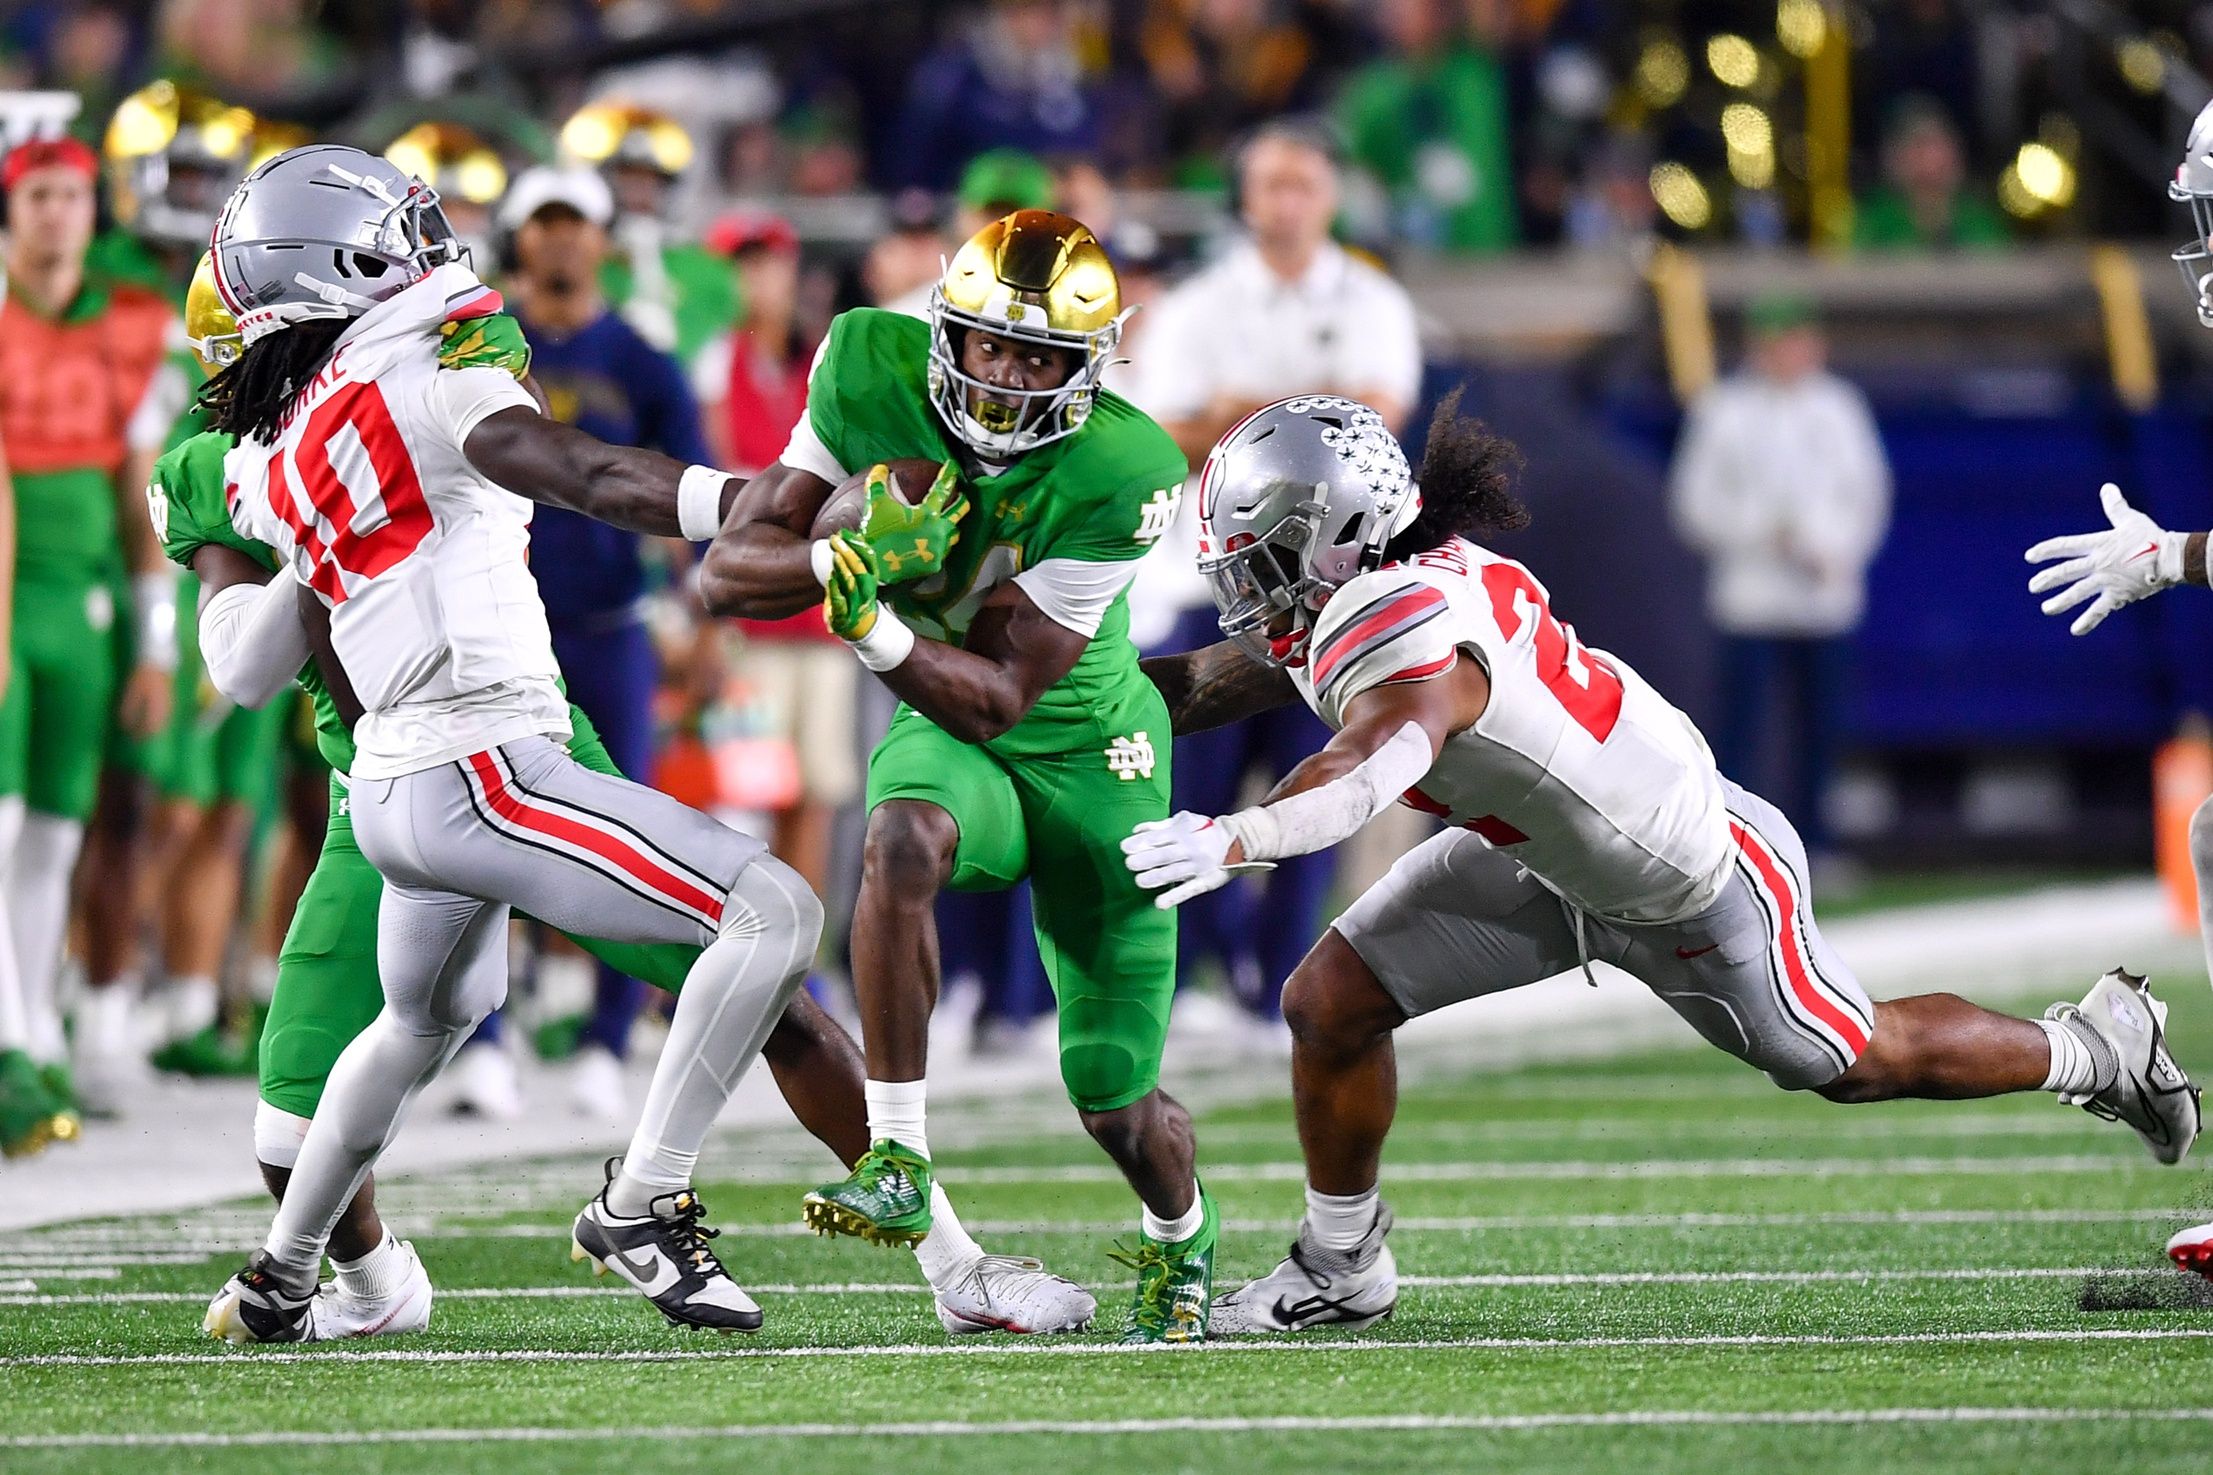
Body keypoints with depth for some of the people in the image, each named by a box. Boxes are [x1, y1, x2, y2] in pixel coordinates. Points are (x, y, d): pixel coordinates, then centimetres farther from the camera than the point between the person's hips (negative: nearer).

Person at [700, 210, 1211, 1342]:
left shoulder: (1119, 475, -26)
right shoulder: (872, 373, -18)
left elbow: (996, 696, -27)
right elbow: (727, 572, -18)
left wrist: (870, 625, -44)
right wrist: (847, 557, -37)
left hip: (1086, 748, -1)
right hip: (943, 738, 2)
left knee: (1116, 1100, 5)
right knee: (902, 844, -38)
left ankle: (1181, 1233, 41)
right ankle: (898, 1164, -32)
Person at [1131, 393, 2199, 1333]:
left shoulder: (1408, 631, -38)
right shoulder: (1352, 595, -11)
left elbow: (1373, 765, -60)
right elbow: (1219, 682, 4)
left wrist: (1238, 838, -74)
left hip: (1695, 891, -8)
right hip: (1548, 859, 8)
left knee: (1857, 1062, 13)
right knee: (1330, 1004, 0)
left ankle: (2095, 1047, 38)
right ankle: (1339, 1270, 19)